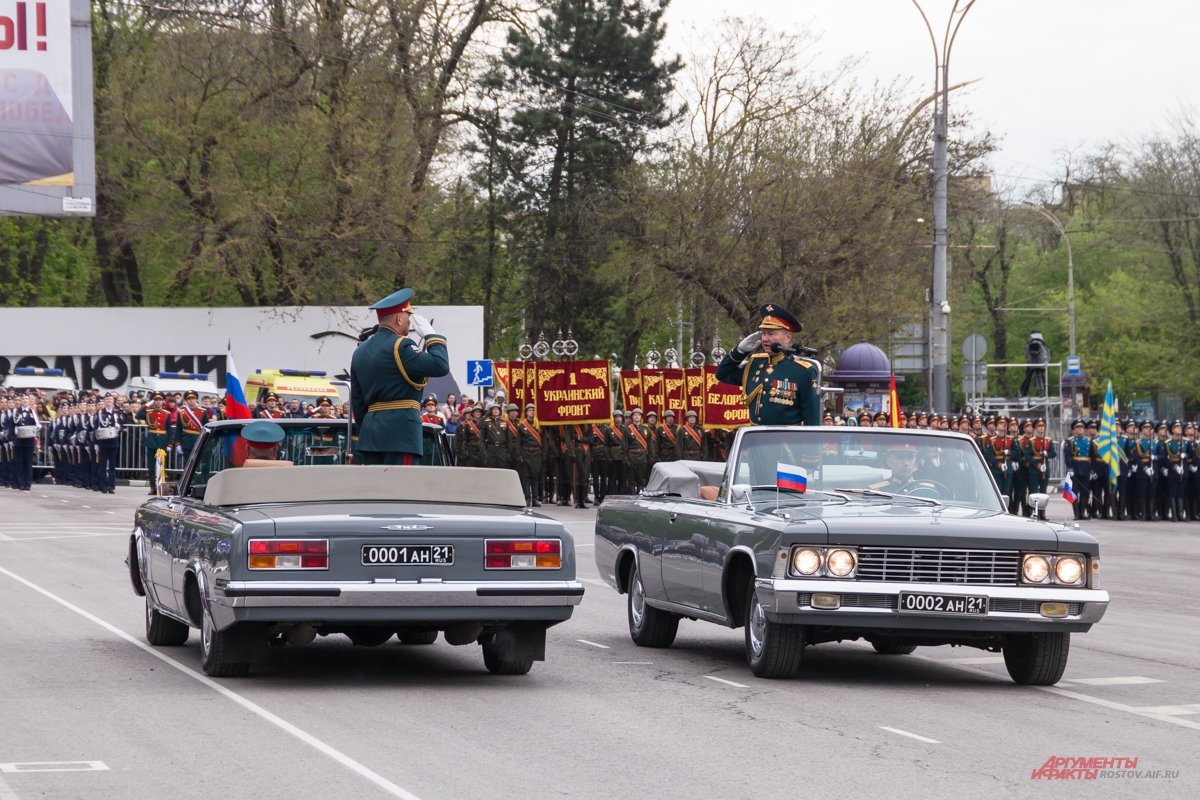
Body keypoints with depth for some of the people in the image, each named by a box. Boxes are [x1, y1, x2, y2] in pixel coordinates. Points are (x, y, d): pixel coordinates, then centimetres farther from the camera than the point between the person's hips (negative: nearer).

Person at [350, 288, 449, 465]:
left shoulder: (360, 351, 16)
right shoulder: (401, 347, -10)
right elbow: (440, 366, -16)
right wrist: (430, 334, -3)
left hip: (369, 430, 8)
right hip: (401, 429, -8)